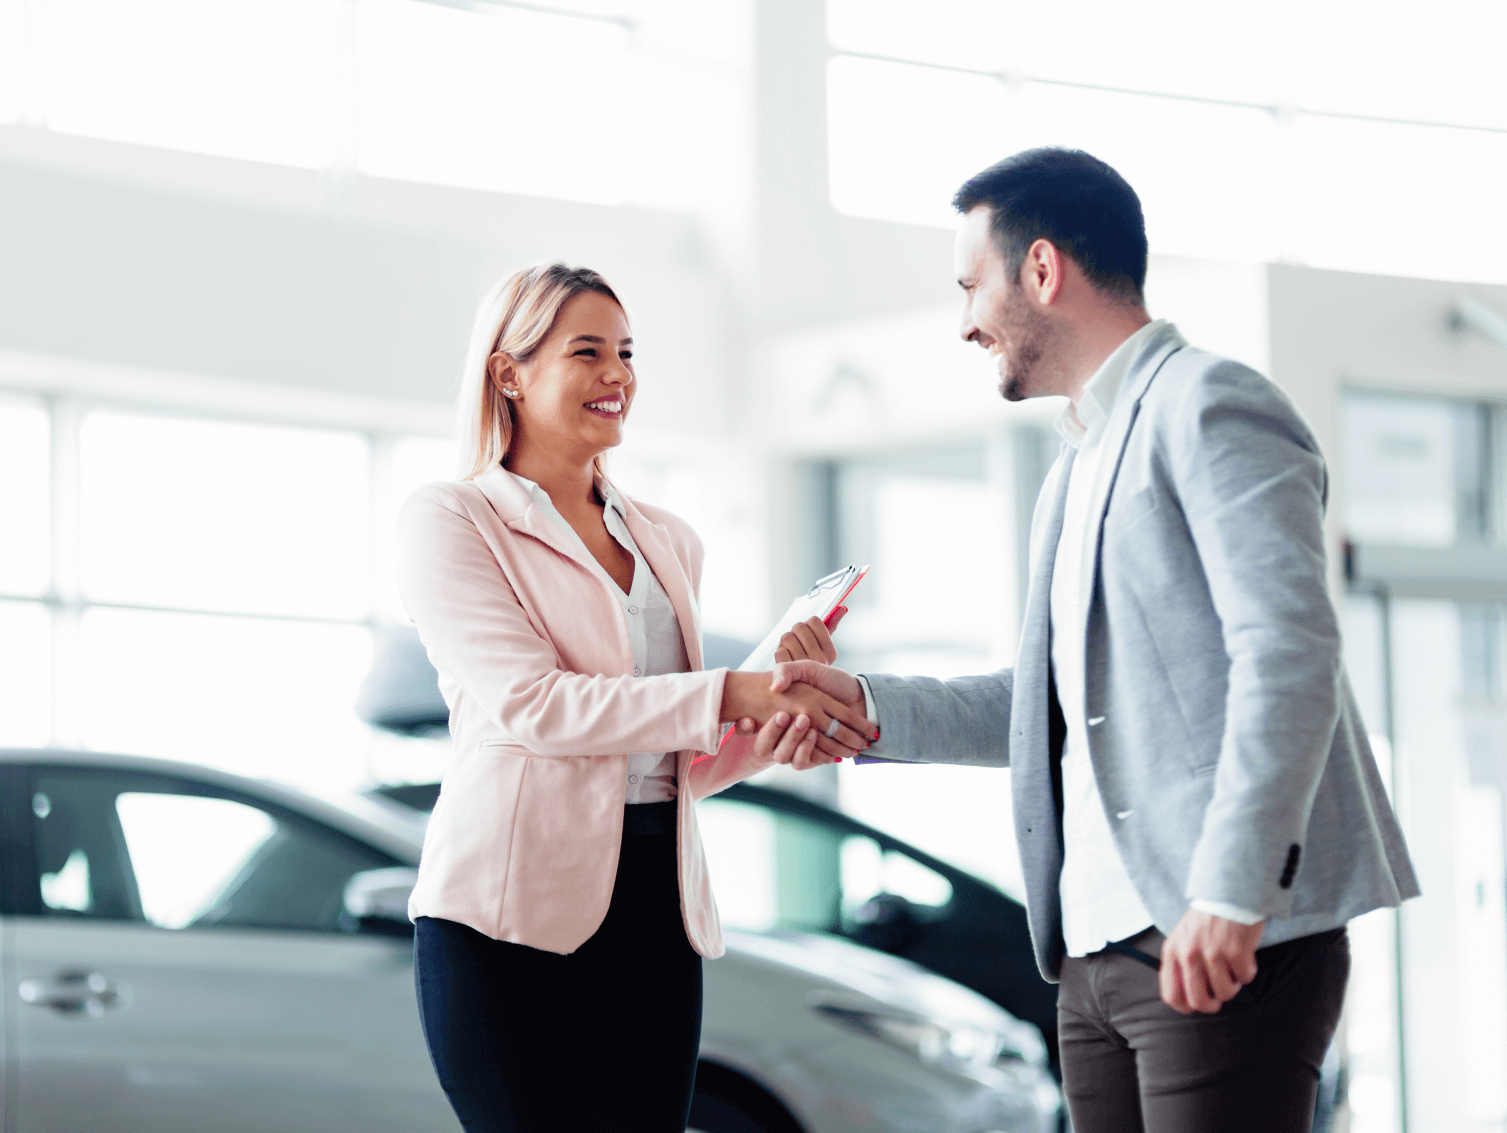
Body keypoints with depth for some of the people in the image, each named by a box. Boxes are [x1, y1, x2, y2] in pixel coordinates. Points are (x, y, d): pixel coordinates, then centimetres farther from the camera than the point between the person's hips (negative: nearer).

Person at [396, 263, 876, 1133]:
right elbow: (526, 703, -14)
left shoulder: (670, 544, 18)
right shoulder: (449, 522, 0)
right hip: (513, 906, -5)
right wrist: (728, 694, -21)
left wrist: (780, 728, -4)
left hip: (655, 907, 5)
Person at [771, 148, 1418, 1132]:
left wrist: (1228, 895, -24)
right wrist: (871, 707, 13)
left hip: (1228, 943, -9)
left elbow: (1289, 653, -17)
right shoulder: (1081, 469, 24)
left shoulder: (1209, 407, -6)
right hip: (1101, 948, 9)